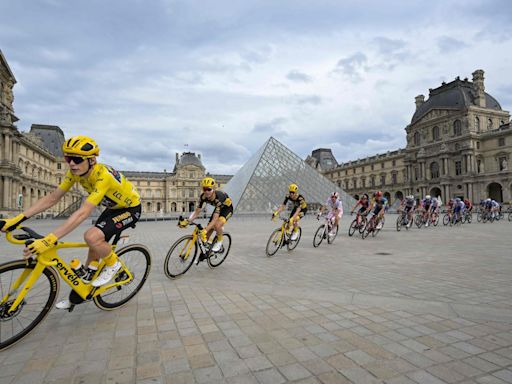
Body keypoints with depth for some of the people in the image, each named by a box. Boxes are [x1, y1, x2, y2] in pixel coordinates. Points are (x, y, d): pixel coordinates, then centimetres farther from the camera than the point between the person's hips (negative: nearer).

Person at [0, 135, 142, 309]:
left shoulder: (103, 176, -35)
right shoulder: (76, 172, -11)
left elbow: (82, 213, -43)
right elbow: (52, 198, -8)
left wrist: (50, 240, -47)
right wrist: (18, 218, -16)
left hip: (130, 209, -8)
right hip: (113, 207, 8)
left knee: (92, 237, -28)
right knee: (95, 249, 7)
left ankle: (113, 264, 0)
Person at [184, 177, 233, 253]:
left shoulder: (218, 197, -40)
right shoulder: (203, 196, -23)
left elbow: (215, 219, -45)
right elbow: (197, 211, -18)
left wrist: (205, 230, -55)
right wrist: (187, 221, -33)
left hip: (227, 208, -6)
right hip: (218, 208, 6)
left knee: (217, 225, -32)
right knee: (208, 232, -1)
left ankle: (219, 242, -4)